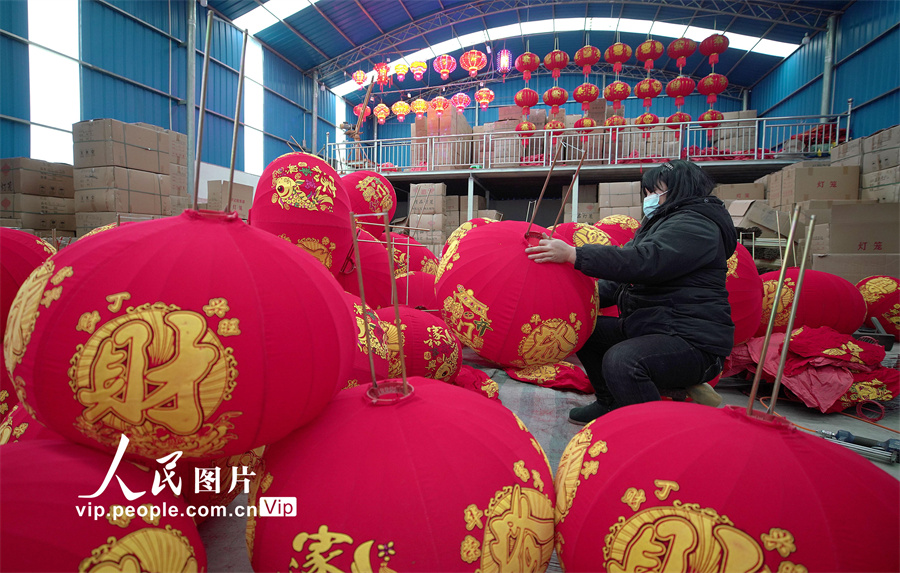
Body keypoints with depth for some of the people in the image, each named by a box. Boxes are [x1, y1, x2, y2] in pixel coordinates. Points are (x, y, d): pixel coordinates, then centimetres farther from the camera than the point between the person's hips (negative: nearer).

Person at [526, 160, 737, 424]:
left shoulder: (695, 224, -11)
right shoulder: (660, 224, 22)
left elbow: (645, 261, -28)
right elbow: (625, 281, 17)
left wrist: (573, 254, -29)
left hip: (692, 340, -10)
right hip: (649, 327, 10)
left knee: (620, 361, -35)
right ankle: (611, 404, 20)